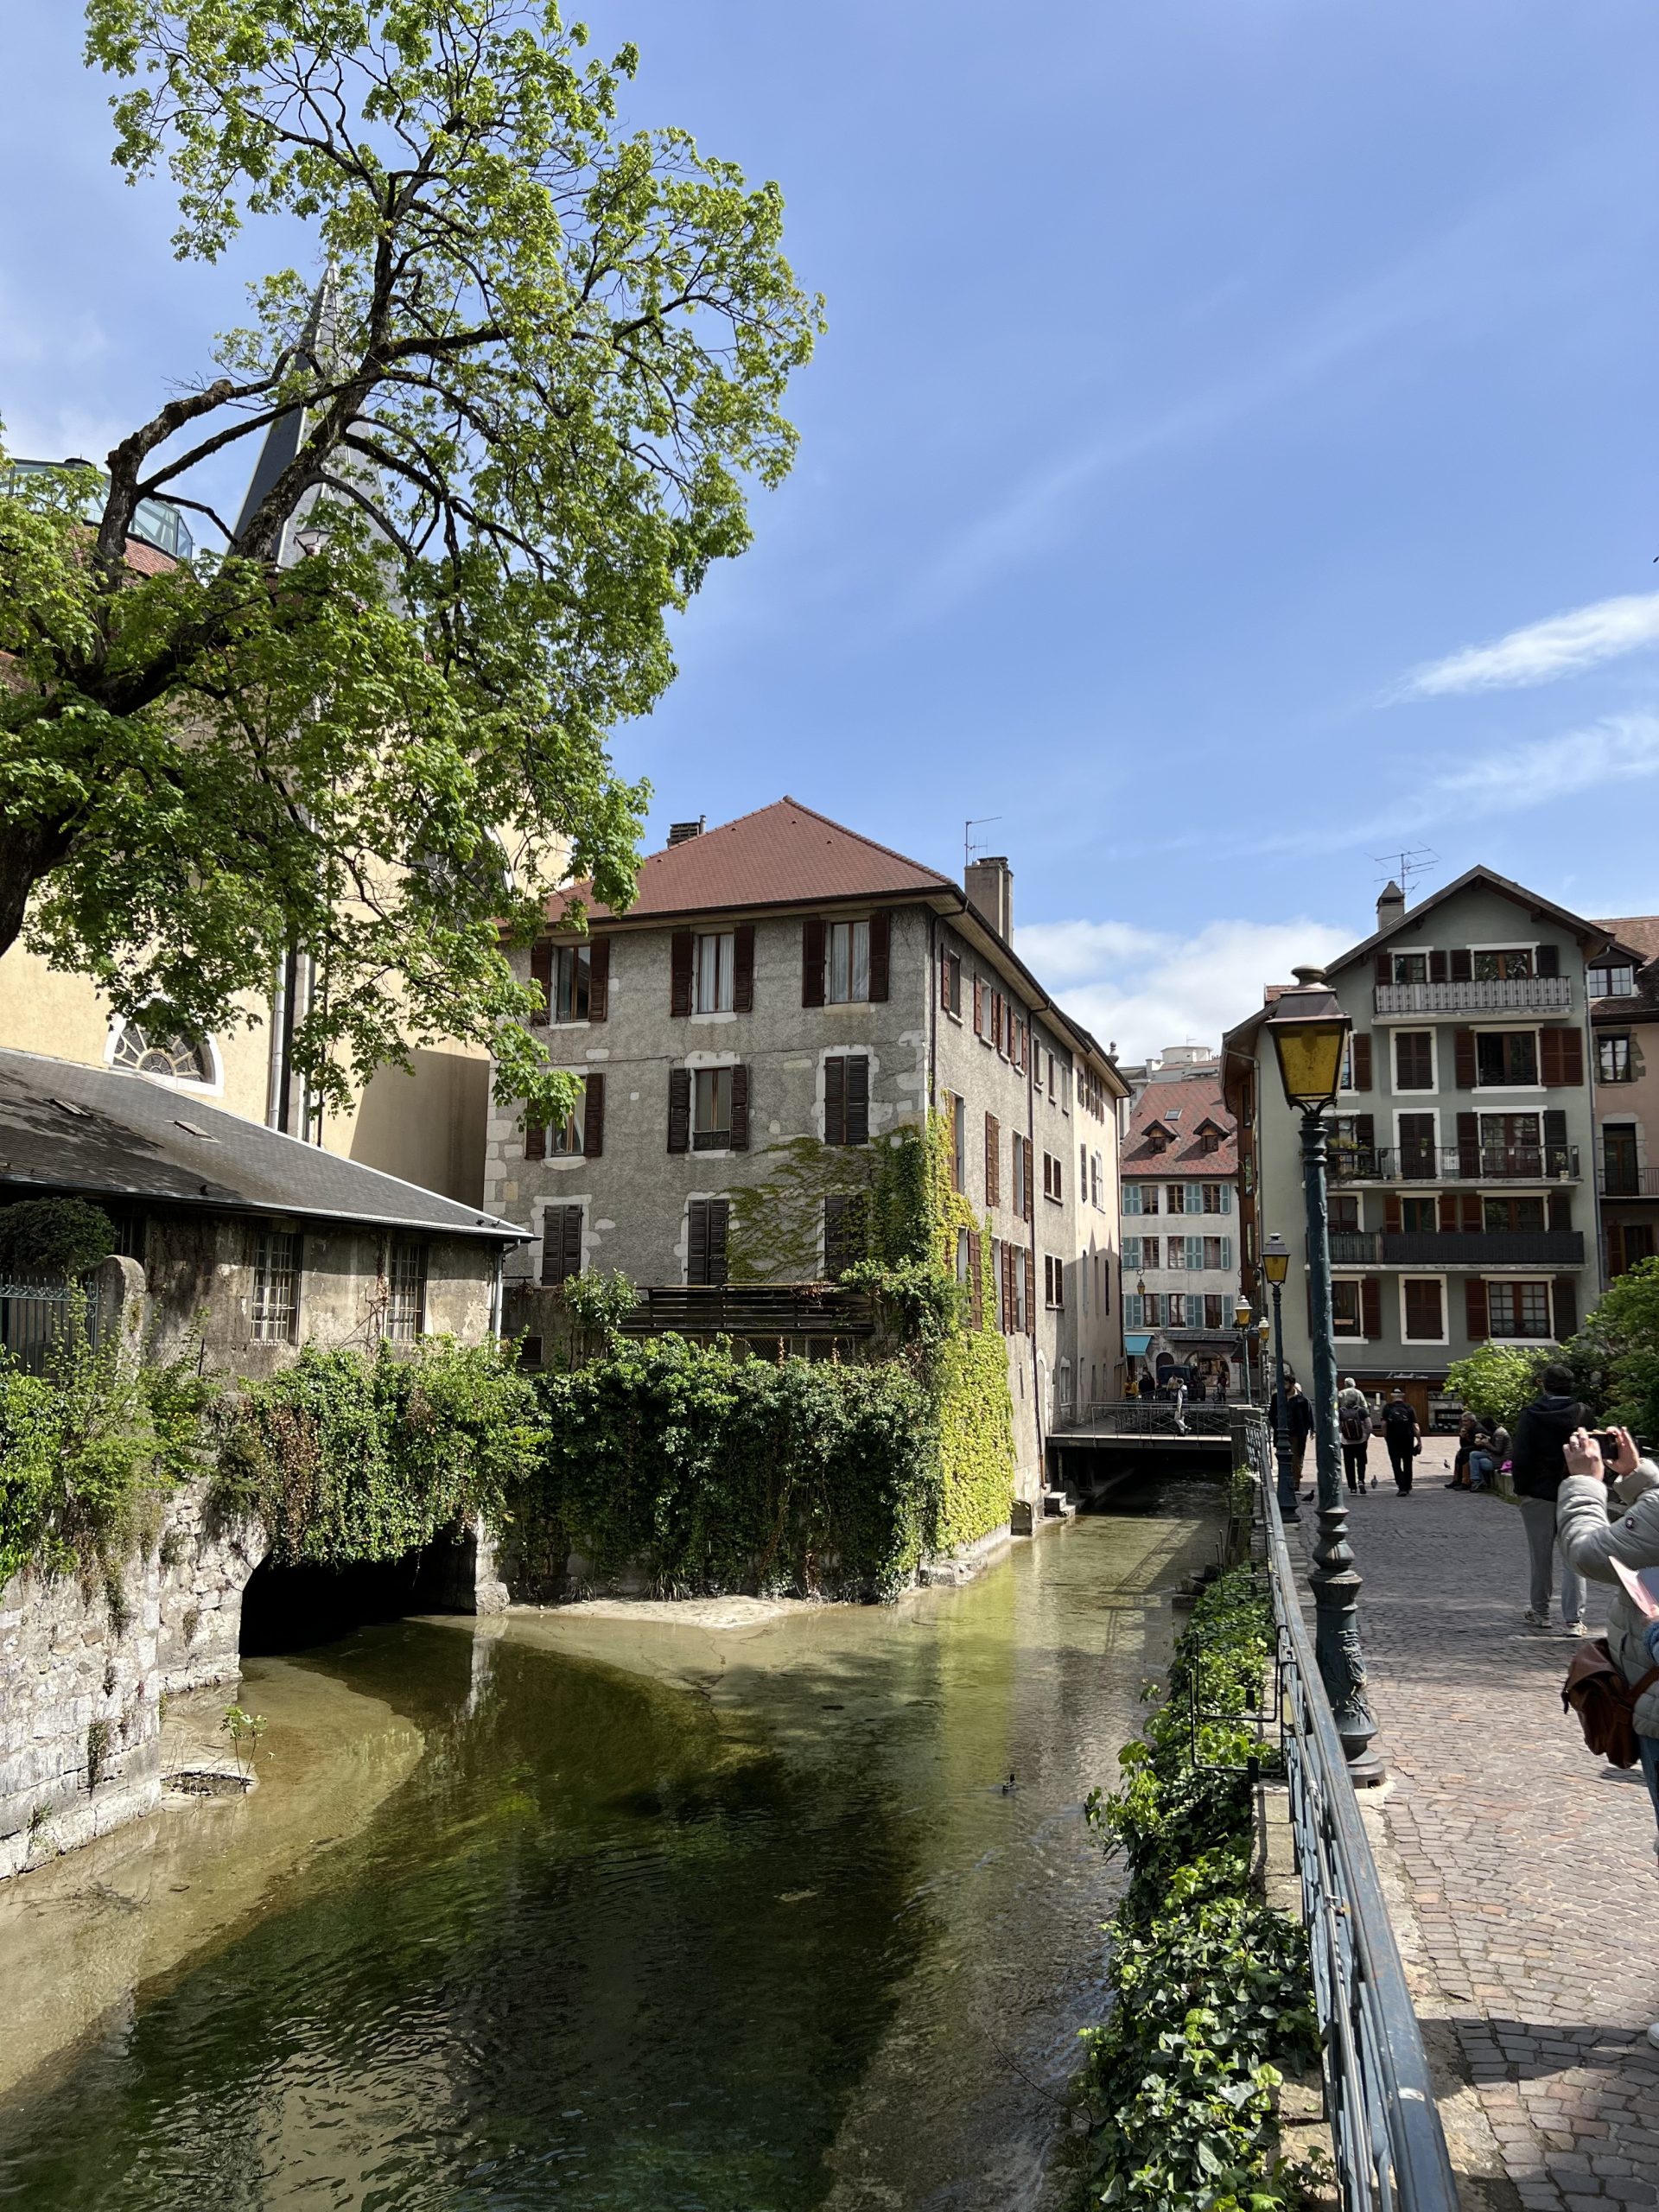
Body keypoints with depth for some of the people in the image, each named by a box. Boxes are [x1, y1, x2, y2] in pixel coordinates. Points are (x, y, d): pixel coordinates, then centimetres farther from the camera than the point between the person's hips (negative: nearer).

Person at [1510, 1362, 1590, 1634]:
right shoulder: (1583, 1414, -5)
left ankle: (1540, 1612, 21)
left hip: (1539, 1494, -1)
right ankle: (1573, 1620, 1)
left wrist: (1521, 1489, -1)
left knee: (1541, 1557, 10)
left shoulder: (1531, 1416, -9)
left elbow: (1521, 1457, -11)